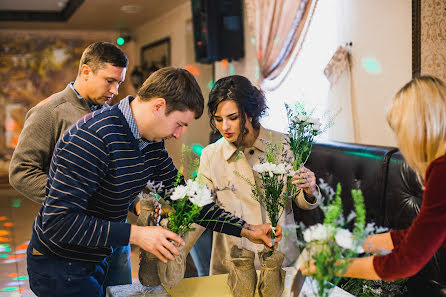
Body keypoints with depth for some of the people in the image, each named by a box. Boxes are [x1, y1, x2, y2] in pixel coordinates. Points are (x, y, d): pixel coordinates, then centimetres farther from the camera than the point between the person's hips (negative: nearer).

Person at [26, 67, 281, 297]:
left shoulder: (152, 145, -2)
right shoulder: (94, 137, -30)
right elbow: (58, 220, -31)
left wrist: (245, 230, -1)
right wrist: (135, 234, -32)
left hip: (95, 261, 8)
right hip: (59, 267, -8)